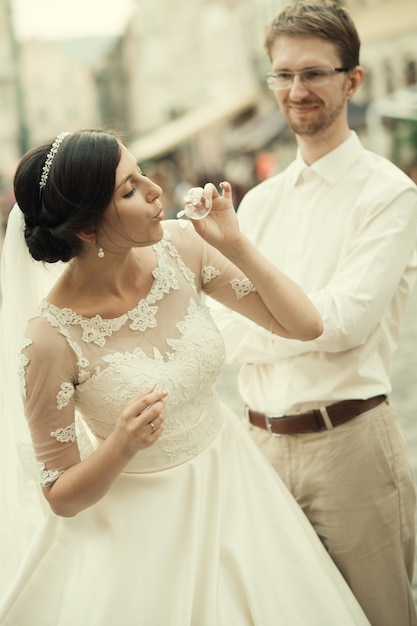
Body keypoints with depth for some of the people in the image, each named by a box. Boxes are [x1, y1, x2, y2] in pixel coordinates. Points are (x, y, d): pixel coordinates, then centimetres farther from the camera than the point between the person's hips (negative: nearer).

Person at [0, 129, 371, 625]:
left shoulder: (180, 246, -13)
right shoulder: (51, 338, -26)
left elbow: (304, 325, -8)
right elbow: (61, 497, -15)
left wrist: (234, 245, -19)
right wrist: (121, 447, -34)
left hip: (233, 486, 5)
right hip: (143, 525, -5)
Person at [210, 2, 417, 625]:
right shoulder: (258, 202, 10)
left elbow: (349, 318, -17)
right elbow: (219, 331, 5)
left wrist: (259, 320, -6)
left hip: (350, 441, -5)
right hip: (262, 441, 6)